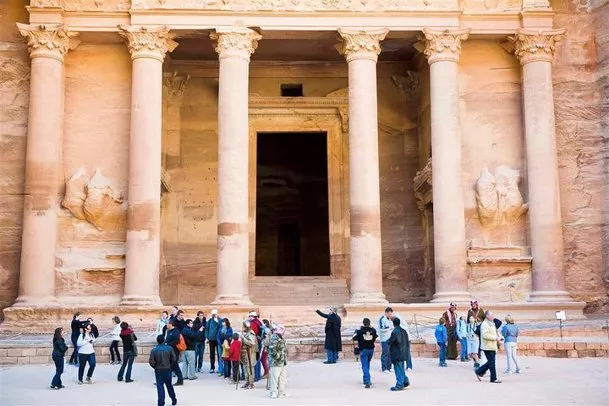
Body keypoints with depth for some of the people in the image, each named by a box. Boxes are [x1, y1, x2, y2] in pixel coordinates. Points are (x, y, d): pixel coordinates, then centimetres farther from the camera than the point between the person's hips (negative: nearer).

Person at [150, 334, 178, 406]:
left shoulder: (154, 350, -9)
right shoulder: (169, 348, -6)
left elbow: (151, 361, -14)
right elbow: (174, 359, -6)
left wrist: (155, 367, 3)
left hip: (158, 371, -2)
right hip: (167, 370, 2)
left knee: (160, 387, 2)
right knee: (169, 385, 18)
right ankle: (173, 400, 31)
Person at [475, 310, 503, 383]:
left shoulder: (492, 324, 19)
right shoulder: (485, 324, -15)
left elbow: (495, 333, 28)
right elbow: (485, 335, -25)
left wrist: (500, 337, 7)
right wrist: (496, 338, -21)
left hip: (493, 347, 10)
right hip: (488, 347, -10)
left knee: (490, 362, 14)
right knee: (492, 363, -5)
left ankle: (479, 371, 25)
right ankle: (493, 379, 1)